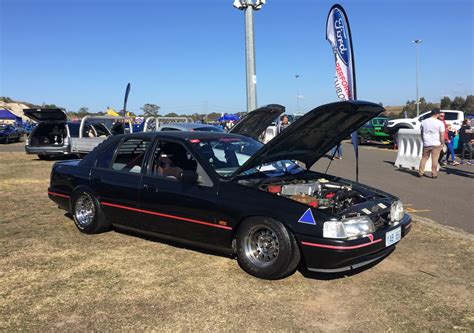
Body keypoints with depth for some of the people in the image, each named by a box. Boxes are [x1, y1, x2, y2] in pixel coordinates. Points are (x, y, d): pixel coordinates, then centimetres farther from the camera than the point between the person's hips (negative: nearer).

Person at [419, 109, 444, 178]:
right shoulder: (440, 123, -8)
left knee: (424, 158, 13)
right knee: (434, 159, 2)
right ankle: (434, 174, 5)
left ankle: (420, 173, 13)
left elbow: (422, 133, 13)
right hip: (436, 144, -3)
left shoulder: (424, 122, 5)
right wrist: (441, 142, 4)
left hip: (426, 144, 3)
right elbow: (442, 135, -8)